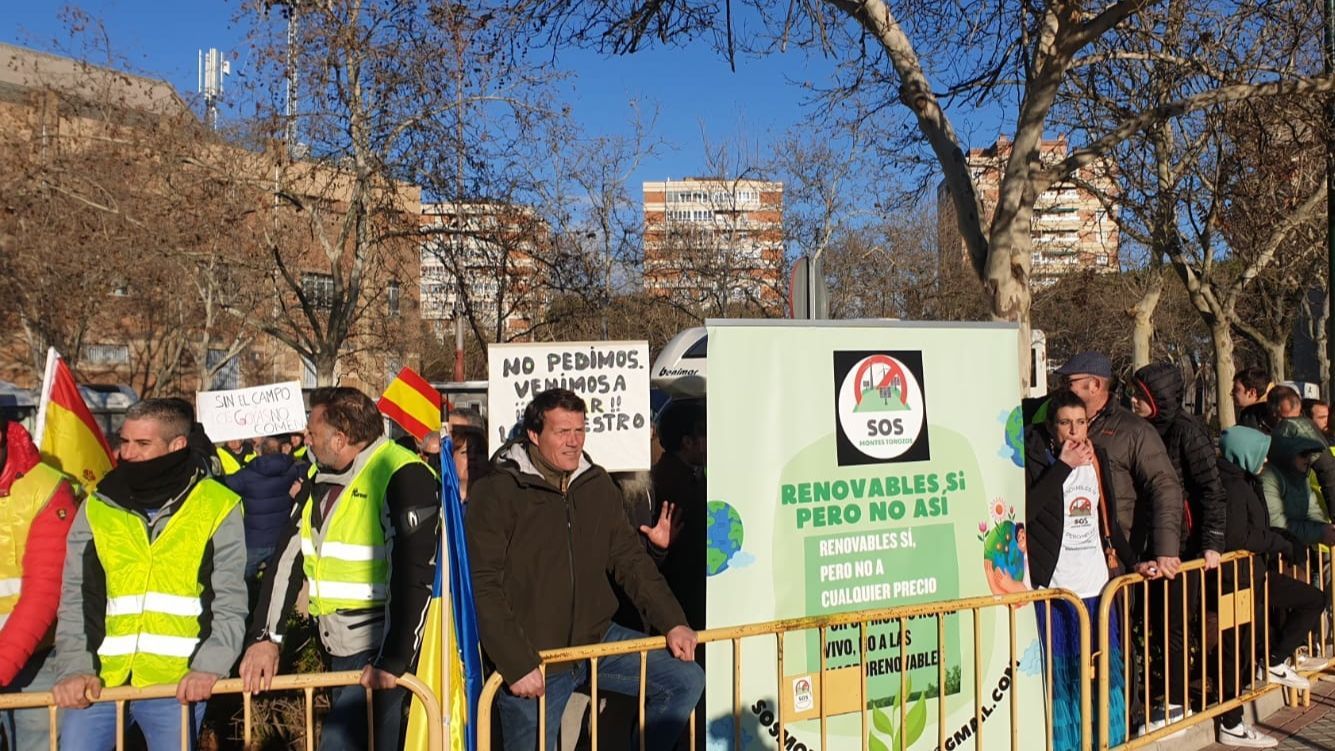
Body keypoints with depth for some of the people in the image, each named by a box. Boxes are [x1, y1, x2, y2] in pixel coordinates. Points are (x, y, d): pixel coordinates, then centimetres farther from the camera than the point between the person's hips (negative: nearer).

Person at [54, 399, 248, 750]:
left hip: (177, 684, -2)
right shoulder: (96, 508, 7)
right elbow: (75, 600, 6)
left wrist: (209, 666, -14)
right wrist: (75, 668, -6)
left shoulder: (218, 508, 0)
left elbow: (230, 603, -2)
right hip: (98, 682, 2)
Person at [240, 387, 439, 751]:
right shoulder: (320, 480, 9)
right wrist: (264, 637, 0)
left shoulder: (404, 478, -18)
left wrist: (392, 660, -22)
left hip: (382, 652, -8)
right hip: (339, 650, 8)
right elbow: (287, 559, 8)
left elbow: (414, 578, -22)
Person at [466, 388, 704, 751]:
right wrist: (516, 664, -20)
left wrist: (673, 623, 0)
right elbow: (483, 587, -16)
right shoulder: (496, 493, -13)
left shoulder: (597, 484, 5)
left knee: (687, 680, -2)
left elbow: (631, 560, 8)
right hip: (532, 658, -5)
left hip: (597, 637, 5)